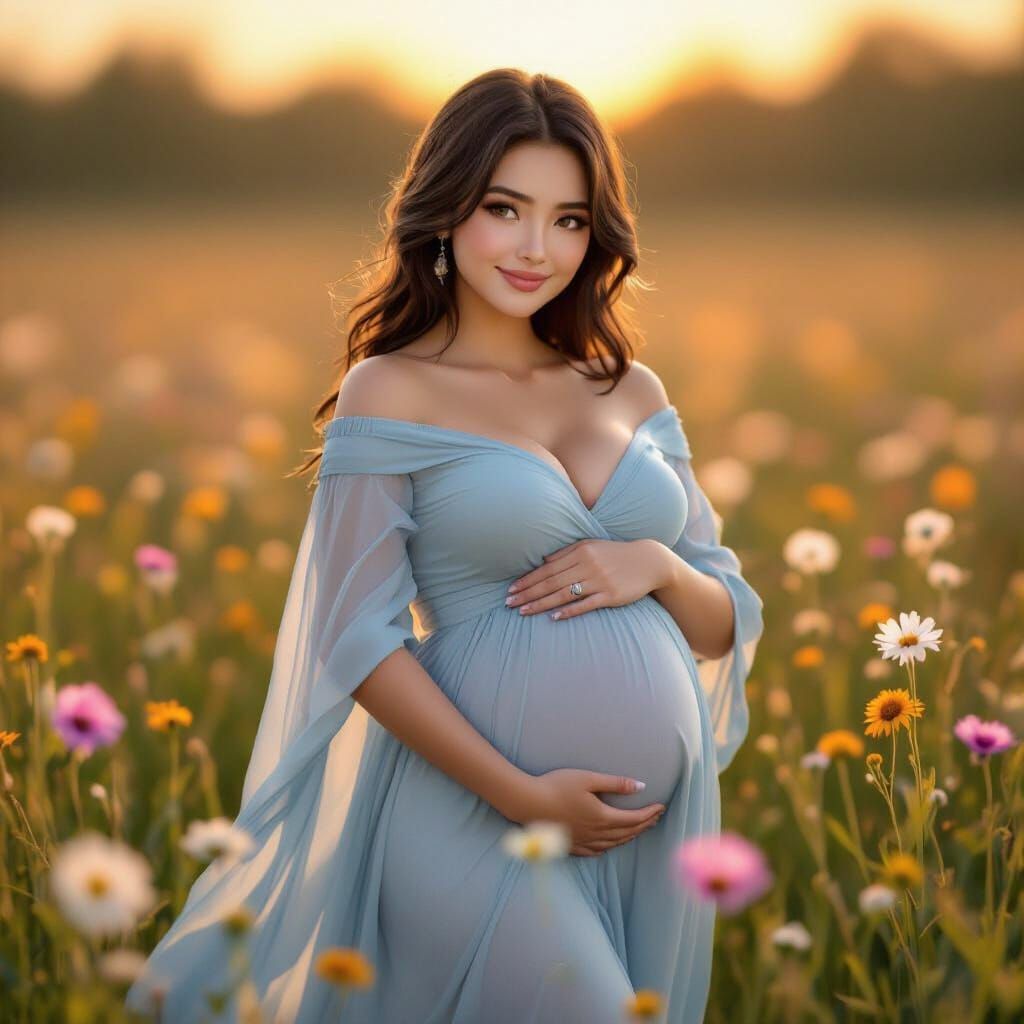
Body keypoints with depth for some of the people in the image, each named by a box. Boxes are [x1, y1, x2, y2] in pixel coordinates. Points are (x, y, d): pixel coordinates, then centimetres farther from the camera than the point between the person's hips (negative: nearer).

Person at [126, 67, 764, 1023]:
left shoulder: (634, 392, 11)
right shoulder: (392, 392, -3)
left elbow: (728, 624, 14)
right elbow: (359, 640, -9)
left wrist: (658, 566, -8)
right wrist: (519, 795, -15)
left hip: (664, 825, 5)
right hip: (482, 812, -5)